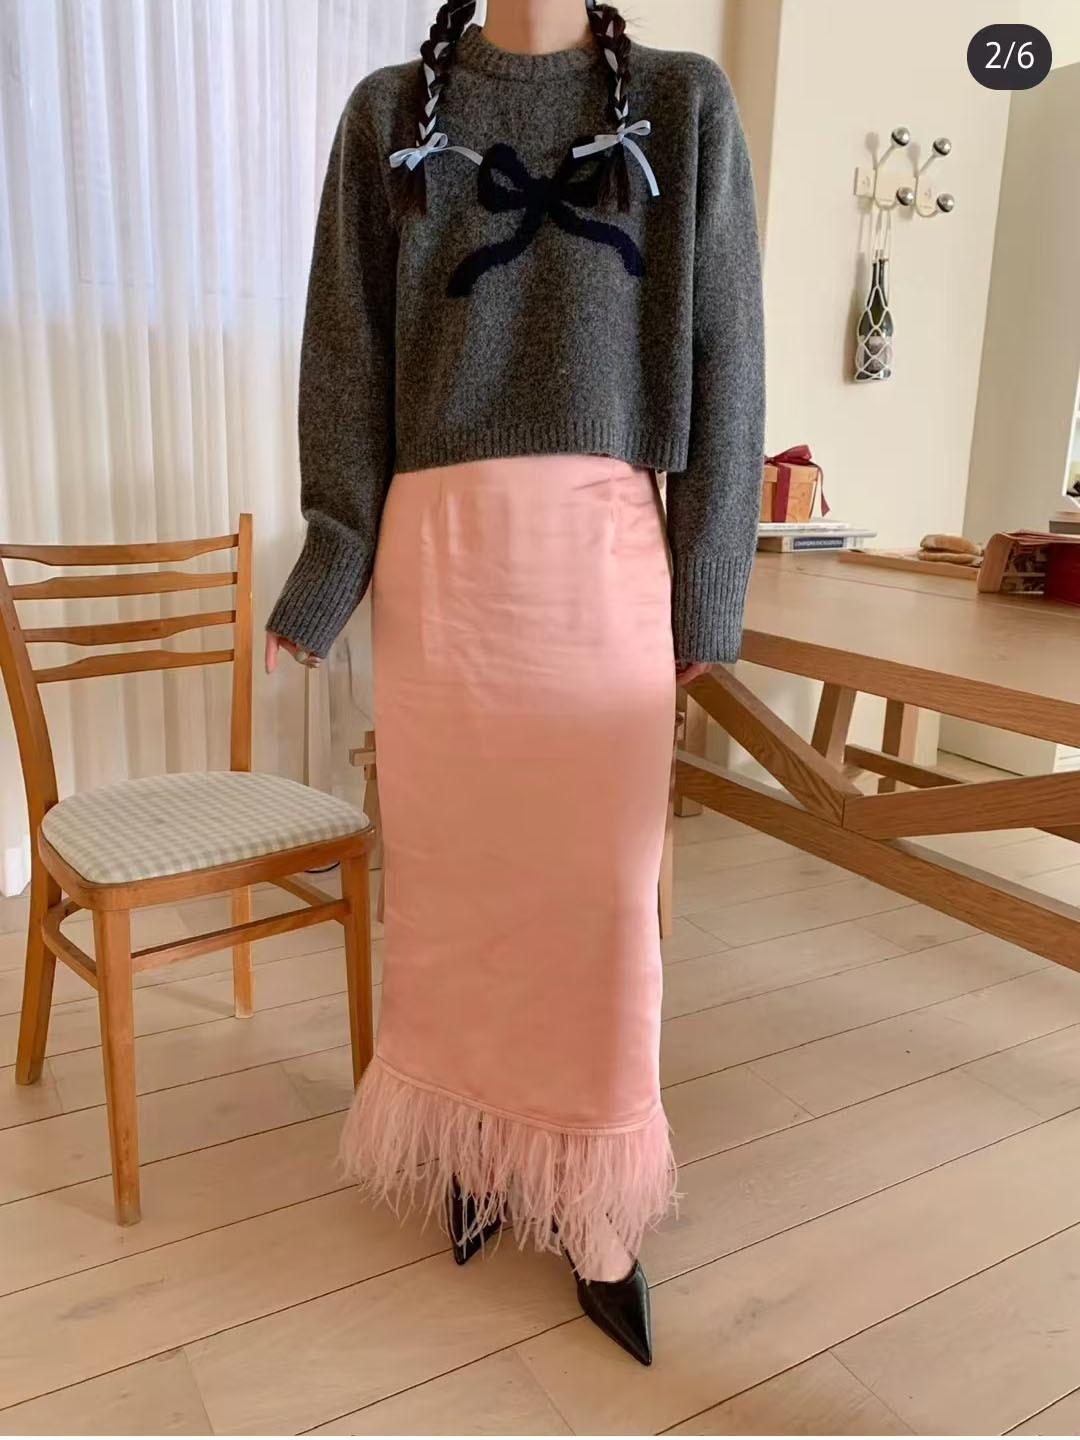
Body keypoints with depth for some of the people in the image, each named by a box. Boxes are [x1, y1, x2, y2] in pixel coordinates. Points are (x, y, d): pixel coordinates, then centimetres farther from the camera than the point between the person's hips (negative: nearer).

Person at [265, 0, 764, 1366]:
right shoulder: (392, 112, 11)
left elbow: (723, 356, 5)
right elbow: (348, 358, 7)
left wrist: (706, 589, 1)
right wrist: (326, 574, 1)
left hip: (605, 552, 0)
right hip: (440, 547, 1)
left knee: (600, 881, 1)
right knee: (453, 863, 8)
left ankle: (593, 1210, 18)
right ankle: (472, 1146, 29)